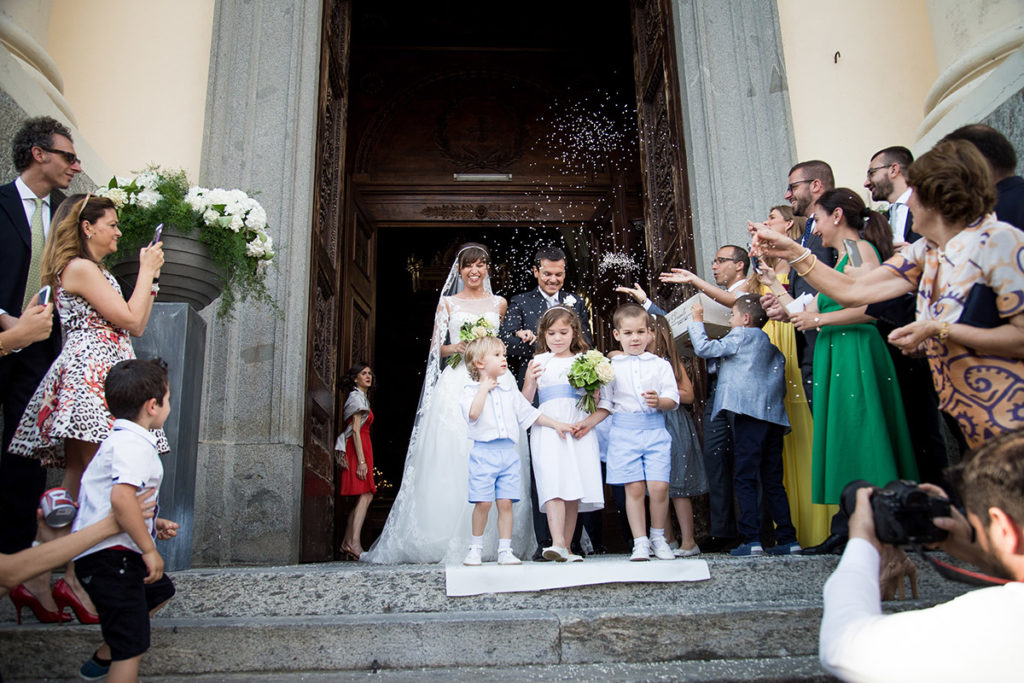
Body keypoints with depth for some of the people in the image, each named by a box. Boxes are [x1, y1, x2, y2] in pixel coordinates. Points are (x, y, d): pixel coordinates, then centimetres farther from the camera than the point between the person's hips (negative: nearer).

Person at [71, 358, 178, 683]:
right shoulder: (136, 446, -20)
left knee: (160, 590, 32)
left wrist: (154, 525, 16)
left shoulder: (120, 440, 16)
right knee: (132, 646, -8)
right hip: (108, 556, -11)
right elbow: (121, 498, -35)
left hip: (113, 551, 11)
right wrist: (149, 549, -27)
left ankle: (104, 657, 43)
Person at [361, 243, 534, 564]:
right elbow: (436, 346, 11)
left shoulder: (499, 303, 16)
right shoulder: (448, 303, 14)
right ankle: (451, 541, -6)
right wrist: (454, 348, -8)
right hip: (456, 385, -1)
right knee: (452, 459, -9)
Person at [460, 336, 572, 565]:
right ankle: (475, 548, 13)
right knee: (482, 502, -4)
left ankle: (505, 550, 9)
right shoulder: (471, 390, 1)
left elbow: (529, 413, 20)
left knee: (505, 503, 1)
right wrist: (484, 388, -11)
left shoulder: (509, 389, 16)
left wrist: (555, 424, 15)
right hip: (484, 453, -4)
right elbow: (472, 414, -18)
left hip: (509, 452, 4)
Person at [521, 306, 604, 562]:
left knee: (574, 492, 0)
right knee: (553, 485, -18)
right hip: (548, 428, -1)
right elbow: (524, 403, 11)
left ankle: (566, 548, 8)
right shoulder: (538, 362, 13)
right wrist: (530, 381, -7)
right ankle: (557, 544, -25)